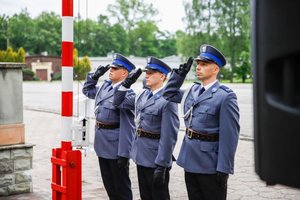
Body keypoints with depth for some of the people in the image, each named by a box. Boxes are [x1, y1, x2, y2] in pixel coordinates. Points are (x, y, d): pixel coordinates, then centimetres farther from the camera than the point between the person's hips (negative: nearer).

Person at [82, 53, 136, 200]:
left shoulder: (127, 94, -17)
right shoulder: (105, 86, 7)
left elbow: (128, 126, -19)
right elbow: (87, 90, 27)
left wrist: (124, 153, -20)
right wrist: (95, 75, 11)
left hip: (115, 145, -8)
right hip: (102, 143, 8)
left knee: (121, 185, 6)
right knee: (108, 183, 19)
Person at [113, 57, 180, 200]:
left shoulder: (167, 100, -17)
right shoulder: (143, 95, 7)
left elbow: (169, 136, -20)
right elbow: (119, 103, 19)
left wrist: (162, 166, -21)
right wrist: (126, 84, 5)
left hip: (155, 159, -8)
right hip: (141, 156, 8)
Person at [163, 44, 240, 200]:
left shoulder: (225, 96, -14)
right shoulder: (193, 90, 8)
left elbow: (229, 136, -16)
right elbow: (169, 94, 23)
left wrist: (223, 169, -18)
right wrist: (180, 74, 8)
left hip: (210, 165, -7)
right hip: (190, 161, 7)